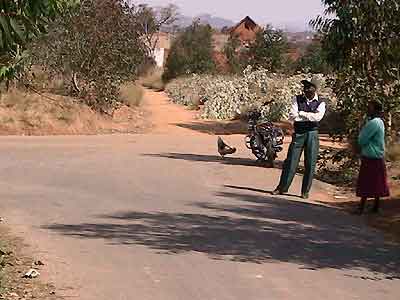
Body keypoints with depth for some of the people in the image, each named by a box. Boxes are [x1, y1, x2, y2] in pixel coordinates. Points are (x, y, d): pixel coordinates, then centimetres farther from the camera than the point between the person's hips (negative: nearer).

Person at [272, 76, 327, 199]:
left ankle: (305, 191, 13)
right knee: (290, 162, 0)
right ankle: (282, 188, 10)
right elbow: (292, 116, -9)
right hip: (298, 133, 1)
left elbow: (318, 117, -18)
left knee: (310, 164, 2)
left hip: (312, 134, 0)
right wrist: (311, 116, -13)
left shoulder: (321, 103, 0)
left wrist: (301, 113, -14)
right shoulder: (297, 99, 3)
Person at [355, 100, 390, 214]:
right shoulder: (379, 122, 11)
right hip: (378, 157, 9)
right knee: (377, 183, 11)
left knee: (366, 184, -5)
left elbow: (362, 140, -16)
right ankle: (376, 206, 16)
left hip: (370, 157, -9)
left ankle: (361, 208, -2)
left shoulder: (373, 123, -19)